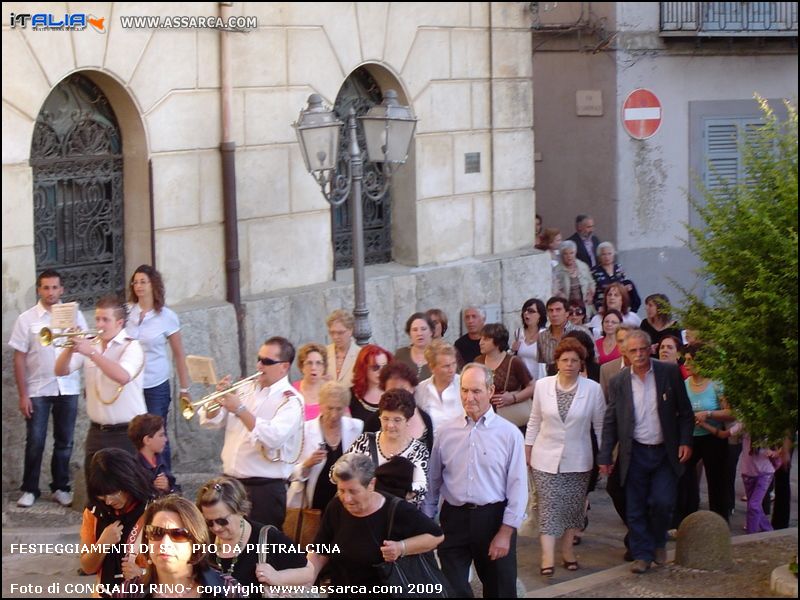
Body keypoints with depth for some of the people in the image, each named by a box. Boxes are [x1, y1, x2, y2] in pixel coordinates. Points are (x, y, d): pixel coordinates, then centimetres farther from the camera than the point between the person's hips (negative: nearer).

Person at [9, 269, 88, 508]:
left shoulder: (74, 315, 2)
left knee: (64, 442, 8)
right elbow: (19, 358, -1)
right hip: (37, 390, -1)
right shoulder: (26, 319, -1)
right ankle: (29, 490, 12)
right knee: (35, 442, 1)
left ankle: (61, 487, 19)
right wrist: (23, 395, -5)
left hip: (68, 389, 1)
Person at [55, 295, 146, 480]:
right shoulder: (90, 344, 9)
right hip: (97, 431, 6)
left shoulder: (131, 346, -9)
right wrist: (71, 348, -14)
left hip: (127, 432, -6)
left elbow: (123, 376, -27)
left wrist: (91, 353, -27)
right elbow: (61, 371, 3)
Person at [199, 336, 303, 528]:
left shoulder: (290, 400, -8)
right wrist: (219, 399, -7)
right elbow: (210, 422, 13)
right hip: (230, 482, 6)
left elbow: (273, 437, -25)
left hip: (264, 489, -6)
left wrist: (240, 410, -25)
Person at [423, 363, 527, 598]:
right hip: (454, 518, 1)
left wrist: (505, 533, -10)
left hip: (493, 517, -1)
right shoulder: (446, 433, 3)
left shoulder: (509, 434, -4)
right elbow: (433, 482, 10)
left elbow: (518, 486, -6)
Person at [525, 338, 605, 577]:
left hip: (577, 459, 0)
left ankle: (567, 550, 21)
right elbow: (535, 420, 8)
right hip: (546, 458, 0)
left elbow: (600, 425, 2)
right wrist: (528, 448, 9)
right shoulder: (542, 385, -2)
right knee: (549, 506, -5)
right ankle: (548, 557, -8)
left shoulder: (593, 389, -5)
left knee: (573, 505, 7)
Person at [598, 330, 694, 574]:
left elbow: (685, 412, 3)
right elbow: (610, 422, 4)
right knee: (635, 508, 2)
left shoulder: (670, 373, -3)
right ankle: (642, 554, 16)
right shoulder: (618, 382, 0)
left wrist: (685, 442, -7)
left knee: (662, 502, -7)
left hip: (665, 452, -1)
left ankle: (658, 542, 20)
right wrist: (605, 457, 0)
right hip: (635, 453, 1)